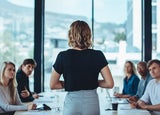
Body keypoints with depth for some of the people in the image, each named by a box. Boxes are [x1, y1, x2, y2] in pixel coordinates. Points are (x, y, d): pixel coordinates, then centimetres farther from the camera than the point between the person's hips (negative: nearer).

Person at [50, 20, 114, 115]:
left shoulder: (63, 56, -6)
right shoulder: (98, 55, -4)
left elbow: (52, 85, 1)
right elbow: (110, 83, -5)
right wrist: (94, 82, 9)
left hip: (72, 103, -1)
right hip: (92, 102, 1)